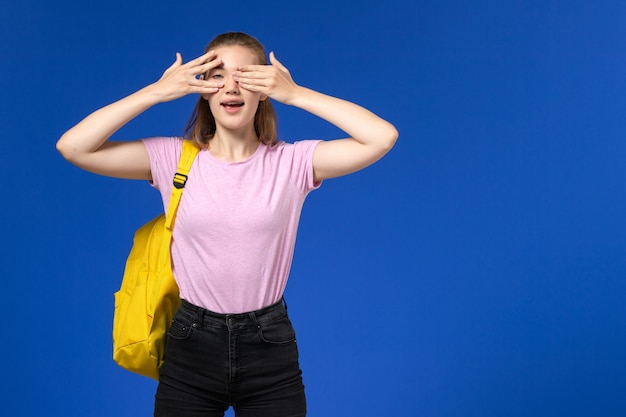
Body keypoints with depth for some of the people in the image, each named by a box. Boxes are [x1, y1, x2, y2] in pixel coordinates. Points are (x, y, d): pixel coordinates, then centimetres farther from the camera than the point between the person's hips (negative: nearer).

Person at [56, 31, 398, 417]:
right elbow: (72, 147, -10)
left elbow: (383, 138, -16)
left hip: (269, 348, 0)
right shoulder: (173, 158, -2)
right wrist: (156, 92, -12)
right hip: (191, 346, 1)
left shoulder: (291, 163, -4)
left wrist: (295, 94, -14)